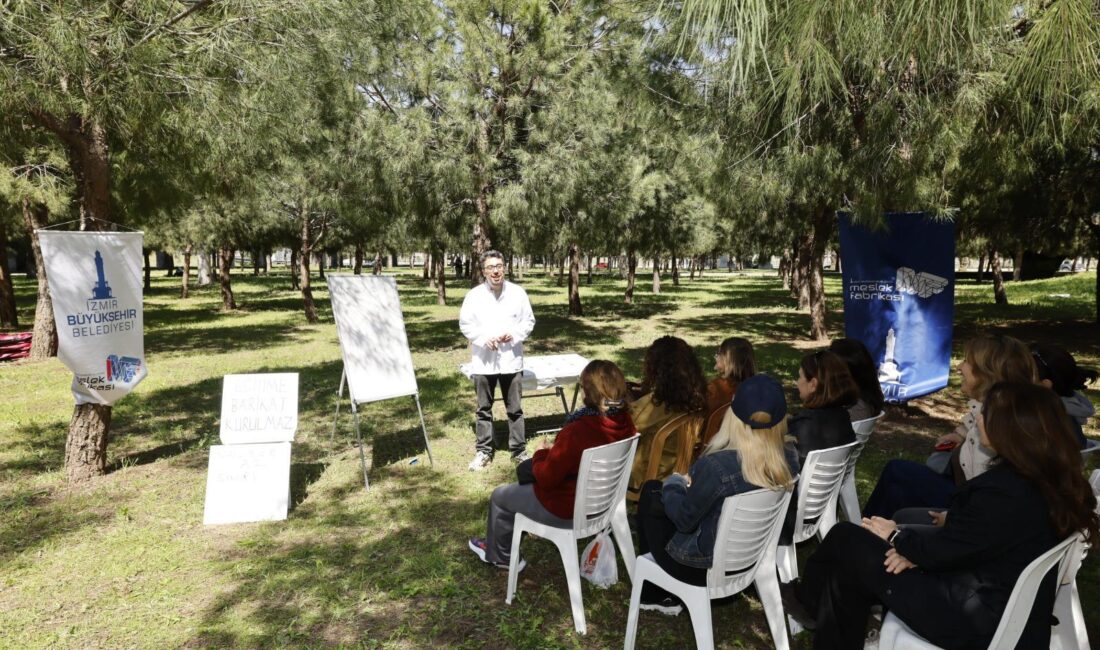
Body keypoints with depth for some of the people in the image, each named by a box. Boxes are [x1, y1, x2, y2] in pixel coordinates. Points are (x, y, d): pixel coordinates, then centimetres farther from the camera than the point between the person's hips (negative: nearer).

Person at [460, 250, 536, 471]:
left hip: (511, 359, 0)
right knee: (484, 408, 10)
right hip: (483, 361, 0)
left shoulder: (518, 292, -1)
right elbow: (465, 324, 1)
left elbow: (529, 321, 5)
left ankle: (519, 450, 20)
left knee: (515, 409, 8)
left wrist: (514, 334, -13)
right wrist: (483, 338, -14)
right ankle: (484, 451, 23)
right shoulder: (474, 295, -3)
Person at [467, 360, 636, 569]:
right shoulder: (625, 422, -13)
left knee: (499, 497, 17)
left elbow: (546, 477, -24)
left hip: (567, 509, -7)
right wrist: (555, 452, 7)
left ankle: (499, 555, 42)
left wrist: (540, 454, -5)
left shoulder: (577, 432, -36)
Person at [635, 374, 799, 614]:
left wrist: (673, 483, -1)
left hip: (705, 567, -6)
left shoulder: (717, 465, -34)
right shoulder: (790, 457, -14)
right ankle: (663, 594, 34)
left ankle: (654, 593, 31)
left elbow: (683, 519, -19)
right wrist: (693, 484, 5)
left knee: (651, 493, 16)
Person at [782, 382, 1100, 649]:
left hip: (979, 621, -8)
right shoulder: (1048, 478, -2)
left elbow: (940, 550, -20)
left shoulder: (1004, 492, -31)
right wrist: (913, 547, -5)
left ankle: (809, 600, 24)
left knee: (847, 540, 0)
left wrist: (896, 536, -1)